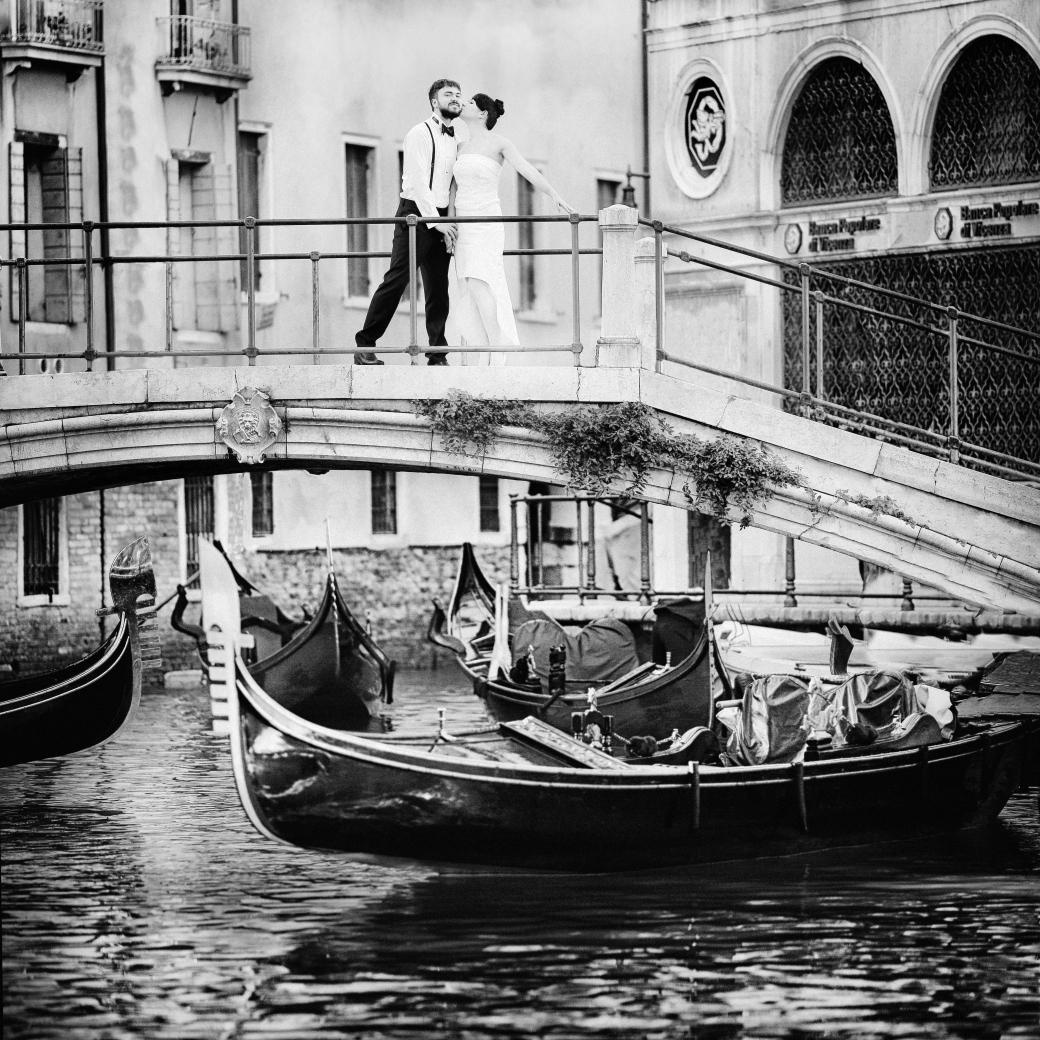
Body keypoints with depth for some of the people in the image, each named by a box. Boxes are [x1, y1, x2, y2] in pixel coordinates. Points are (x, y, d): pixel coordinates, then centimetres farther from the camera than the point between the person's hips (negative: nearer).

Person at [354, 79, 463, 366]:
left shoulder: (457, 140, 15)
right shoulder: (420, 134, -7)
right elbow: (417, 183, -13)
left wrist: (450, 220, 6)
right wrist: (435, 221, -18)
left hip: (441, 218, 6)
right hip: (416, 213, -6)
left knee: (439, 286, 4)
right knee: (396, 280, -9)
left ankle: (437, 354, 6)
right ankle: (365, 345, -4)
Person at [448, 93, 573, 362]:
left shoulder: (499, 143, -4)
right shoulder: (462, 145, 15)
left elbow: (527, 170, -15)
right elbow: (454, 185, 14)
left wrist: (555, 195, -29)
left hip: (486, 223, -7)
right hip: (464, 225, 7)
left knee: (477, 284, -21)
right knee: (468, 293, 2)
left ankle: (499, 354, -19)